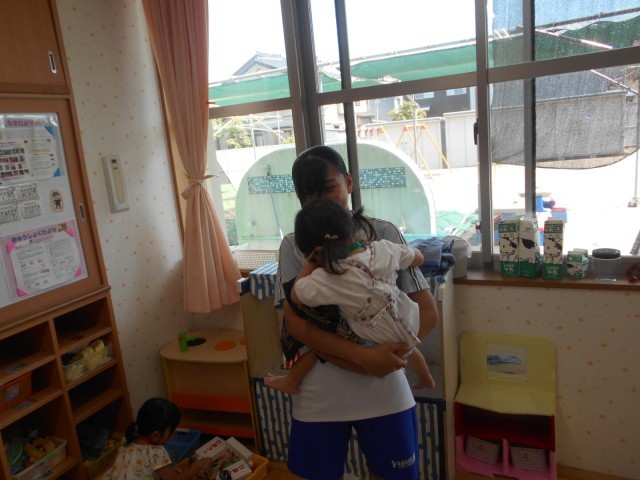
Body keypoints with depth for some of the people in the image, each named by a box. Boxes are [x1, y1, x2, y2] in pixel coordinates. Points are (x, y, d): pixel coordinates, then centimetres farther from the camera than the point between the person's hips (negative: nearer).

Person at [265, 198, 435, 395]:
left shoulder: (327, 279, -29)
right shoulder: (383, 248, -16)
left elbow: (296, 294, -13)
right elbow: (418, 258, 2)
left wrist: (312, 262, -7)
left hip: (379, 344, -5)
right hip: (407, 324, 5)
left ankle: (291, 381, 23)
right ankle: (426, 379, 66)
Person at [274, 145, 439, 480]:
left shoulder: (384, 234, -5)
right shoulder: (293, 246, -4)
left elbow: (427, 311, -5)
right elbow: (295, 323, -12)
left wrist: (380, 359, -17)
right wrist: (364, 355, -23)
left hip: (384, 392, 0)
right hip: (319, 397, 1)